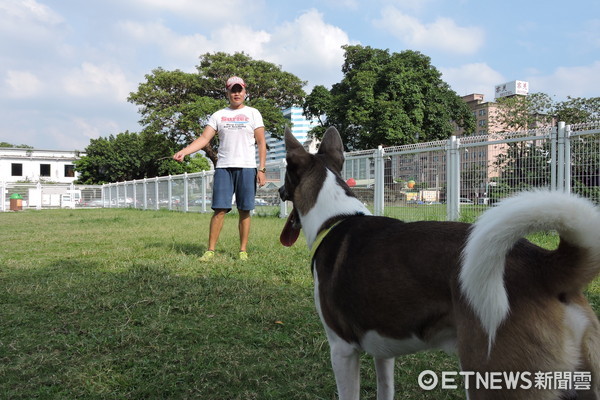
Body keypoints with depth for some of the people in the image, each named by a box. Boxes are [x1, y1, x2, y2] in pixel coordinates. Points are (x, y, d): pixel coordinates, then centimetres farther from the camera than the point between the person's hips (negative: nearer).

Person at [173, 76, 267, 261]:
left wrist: (262, 169, -6)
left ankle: (243, 250, 8)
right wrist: (183, 152, -10)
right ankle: (210, 250, 1)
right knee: (219, 209, -4)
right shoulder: (218, 115, 13)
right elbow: (204, 138, 5)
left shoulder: (253, 113, 8)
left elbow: (261, 143, 3)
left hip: (246, 168, -1)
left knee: (244, 211, 0)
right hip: (223, 167, 1)